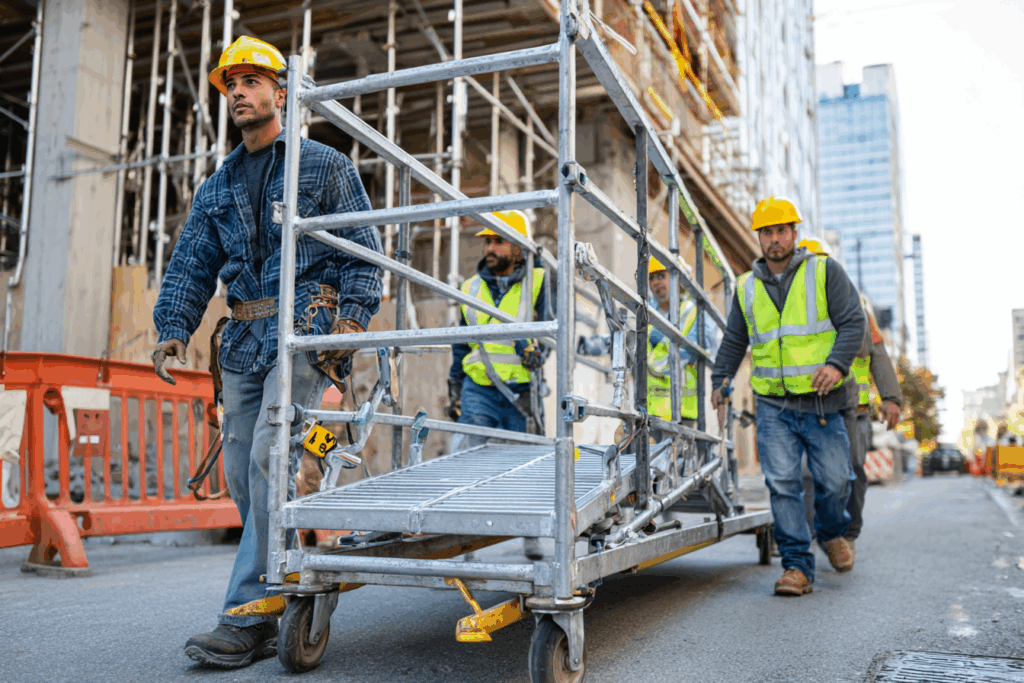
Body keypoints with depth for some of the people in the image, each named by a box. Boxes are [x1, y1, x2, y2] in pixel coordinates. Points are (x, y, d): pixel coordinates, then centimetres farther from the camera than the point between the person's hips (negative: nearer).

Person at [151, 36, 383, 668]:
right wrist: (174, 328, 2)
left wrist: (352, 318, -12)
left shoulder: (325, 165, 7)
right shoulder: (217, 189, 21)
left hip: (306, 332, -6)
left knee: (269, 458, -19)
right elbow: (191, 266, 17)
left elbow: (365, 249, 1)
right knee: (242, 471, 4)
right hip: (245, 339, 7)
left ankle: (247, 617, -15)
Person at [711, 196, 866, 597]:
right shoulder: (747, 287, 13)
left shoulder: (825, 271, 3)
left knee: (833, 480, 4)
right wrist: (721, 379, 15)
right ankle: (797, 566, 2)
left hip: (821, 401, -2)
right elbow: (734, 341, 24)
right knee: (781, 484, -6)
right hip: (773, 405, 2)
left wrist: (837, 363, -18)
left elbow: (853, 322, -2)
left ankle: (832, 533, 35)